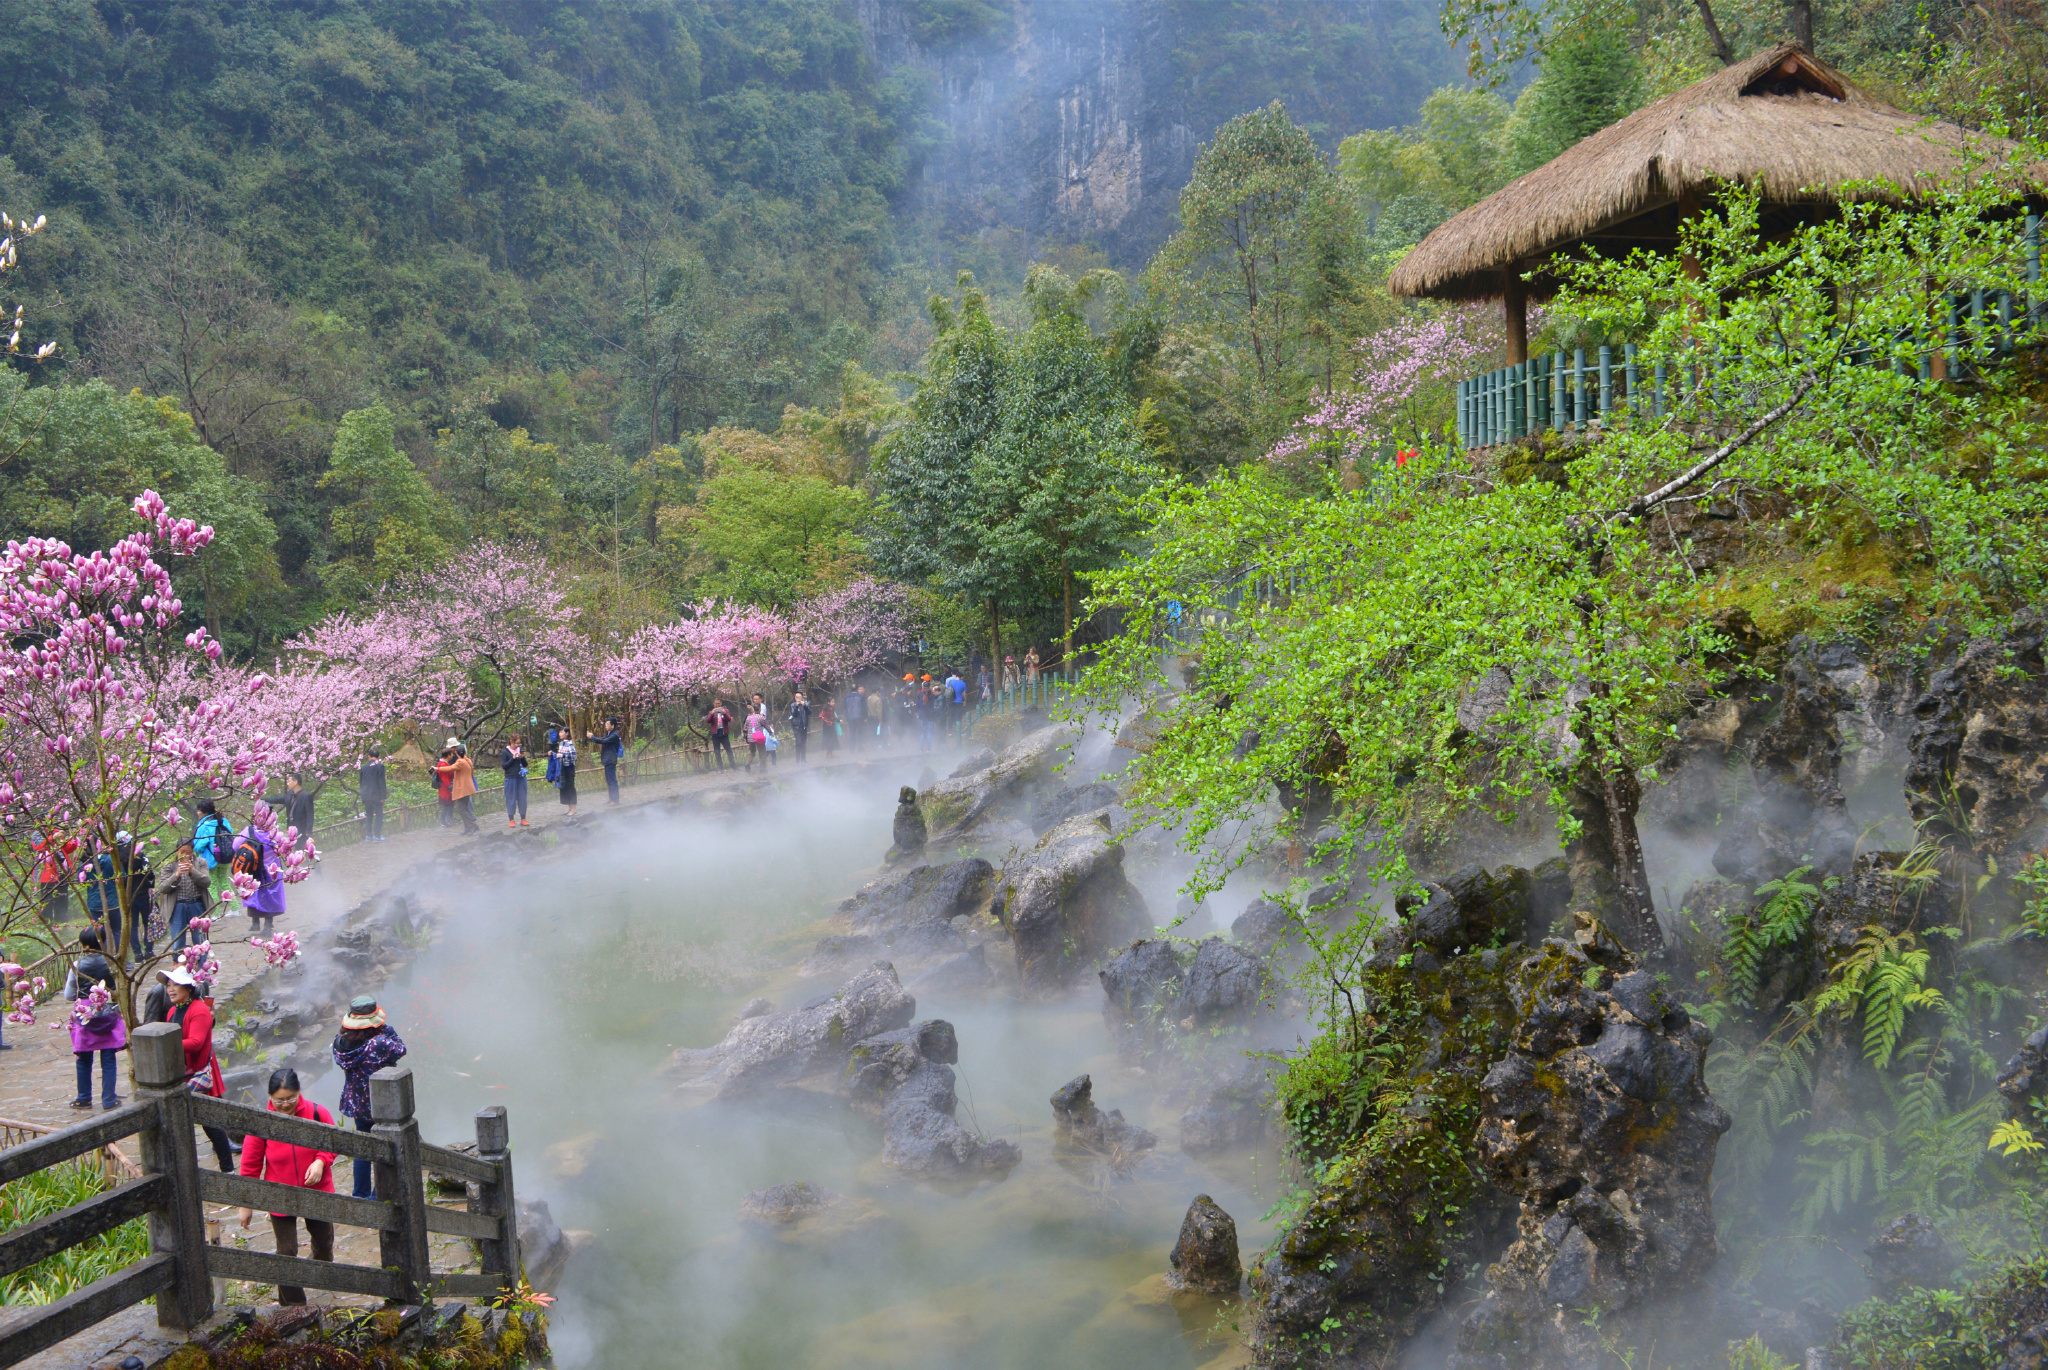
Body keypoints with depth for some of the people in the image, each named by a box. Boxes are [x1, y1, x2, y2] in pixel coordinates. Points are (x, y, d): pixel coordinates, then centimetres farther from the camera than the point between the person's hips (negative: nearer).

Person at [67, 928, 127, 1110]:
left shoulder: (77, 965, -9)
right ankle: (109, 1100, 7)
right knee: (108, 1060, 6)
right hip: (108, 1018, 0)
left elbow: (69, 995, -1)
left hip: (84, 1019, 0)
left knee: (84, 1061, 14)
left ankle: (84, 1099, 24)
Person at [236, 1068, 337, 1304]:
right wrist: (246, 1204, -2)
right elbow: (250, 1166, -7)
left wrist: (320, 1161, -19)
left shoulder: (317, 1114, -14)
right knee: (286, 1252, 1)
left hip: (317, 1192, 2)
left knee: (324, 1243, 17)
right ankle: (292, 1303, 17)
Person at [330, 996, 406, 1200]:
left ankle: (360, 1195, 32)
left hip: (356, 1105, 6)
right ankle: (378, 1197, 18)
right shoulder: (380, 1044, -29)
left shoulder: (341, 1042, -14)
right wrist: (386, 1028, -9)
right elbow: (400, 1048, -13)